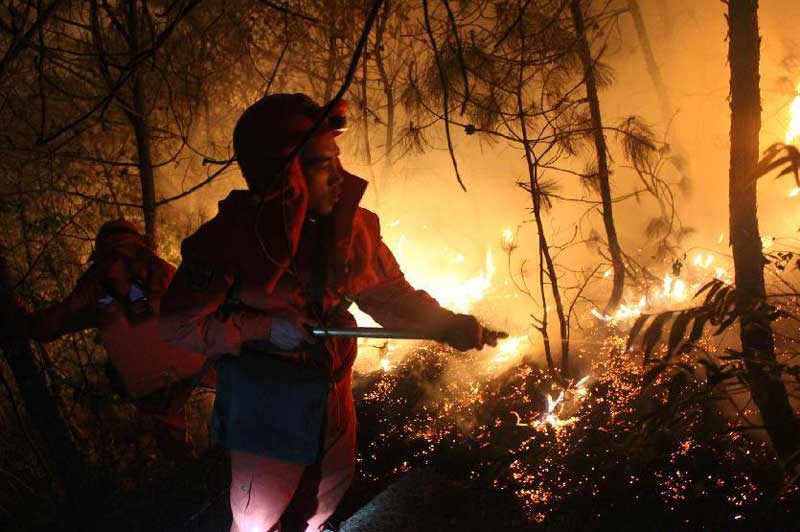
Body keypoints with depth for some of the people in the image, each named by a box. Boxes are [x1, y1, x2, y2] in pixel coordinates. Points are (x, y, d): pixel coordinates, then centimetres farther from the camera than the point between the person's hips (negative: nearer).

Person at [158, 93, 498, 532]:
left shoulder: (349, 224, -11)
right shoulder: (228, 238, -24)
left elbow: (387, 290, 2)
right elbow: (178, 324, -17)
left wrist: (446, 324, -11)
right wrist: (264, 328, -24)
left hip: (330, 391, 5)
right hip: (264, 403, -5)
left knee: (330, 485, 26)